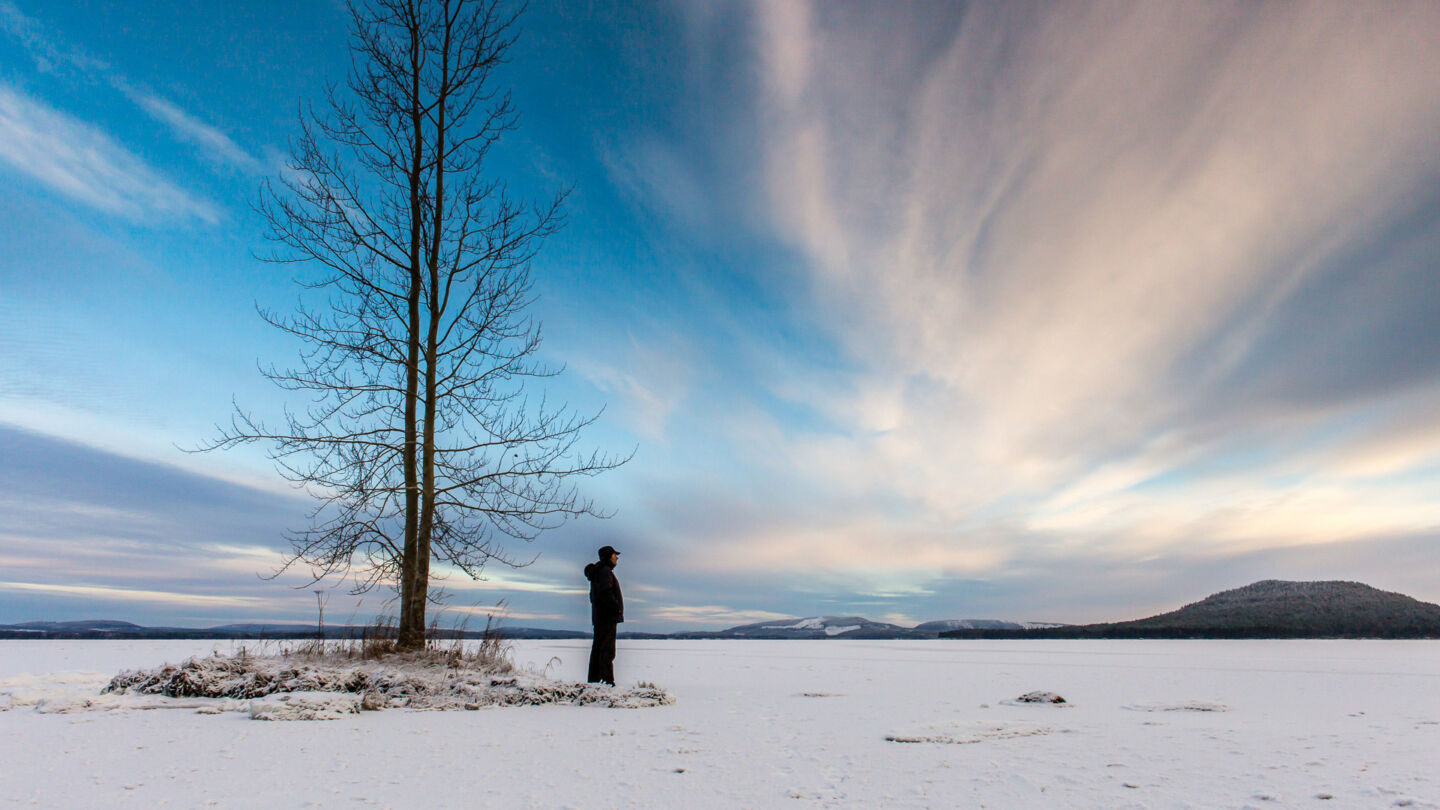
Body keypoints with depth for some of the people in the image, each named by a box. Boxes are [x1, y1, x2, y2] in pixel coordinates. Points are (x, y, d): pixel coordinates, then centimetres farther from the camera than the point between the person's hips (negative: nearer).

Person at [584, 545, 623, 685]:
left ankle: (593, 679, 17)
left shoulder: (597, 572, 20)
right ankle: (607, 680, -12)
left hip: (598, 616, 10)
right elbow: (606, 593, -24)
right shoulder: (605, 571, -12)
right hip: (607, 616, -10)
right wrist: (616, 608, -19)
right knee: (607, 650, -10)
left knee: (597, 648, 13)